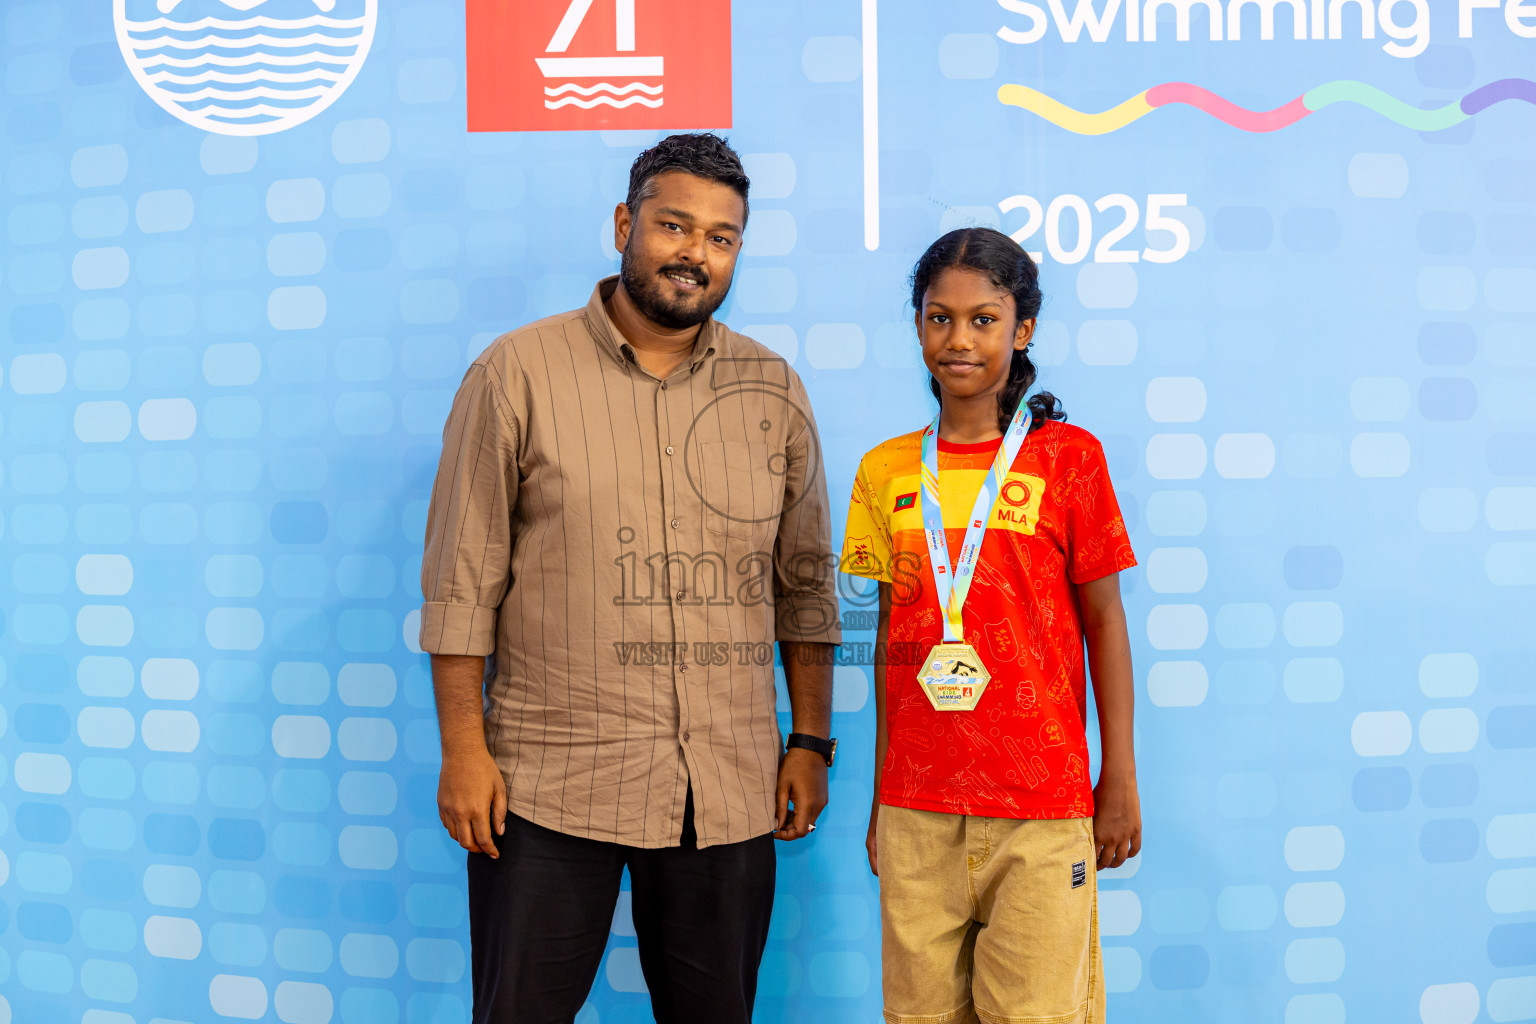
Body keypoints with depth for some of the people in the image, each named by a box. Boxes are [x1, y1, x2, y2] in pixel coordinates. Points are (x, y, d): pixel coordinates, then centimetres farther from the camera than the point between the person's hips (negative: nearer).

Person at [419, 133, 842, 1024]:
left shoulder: (774, 391, 7)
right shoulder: (517, 375, -1)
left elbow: (806, 582, 10)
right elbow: (463, 581, -2)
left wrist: (811, 741, 6)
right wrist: (464, 748, -5)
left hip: (729, 790, 3)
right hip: (549, 781, -2)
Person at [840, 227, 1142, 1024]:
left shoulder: (1068, 457, -2)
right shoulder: (885, 472, 7)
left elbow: (1103, 622, 1)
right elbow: (891, 636, 10)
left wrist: (1120, 781, 0)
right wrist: (880, 796, 12)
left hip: (1041, 807, -3)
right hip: (916, 808, 3)